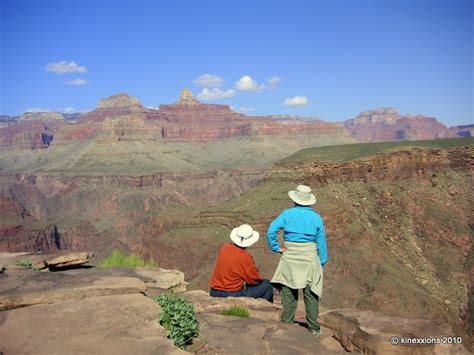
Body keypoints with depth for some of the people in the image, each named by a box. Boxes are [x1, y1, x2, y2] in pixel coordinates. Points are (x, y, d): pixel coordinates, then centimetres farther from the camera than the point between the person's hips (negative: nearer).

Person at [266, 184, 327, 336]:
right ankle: (314, 328, 13)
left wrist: (276, 248, -2)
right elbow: (321, 242, 4)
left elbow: (271, 231, -12)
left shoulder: (287, 214, -2)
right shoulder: (316, 217, 2)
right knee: (311, 293, 7)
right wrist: (322, 262, 12)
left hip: (290, 257, 0)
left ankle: (287, 325, 16)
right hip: (310, 257, 1)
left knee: (288, 293, 9)